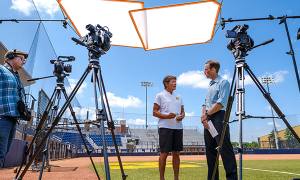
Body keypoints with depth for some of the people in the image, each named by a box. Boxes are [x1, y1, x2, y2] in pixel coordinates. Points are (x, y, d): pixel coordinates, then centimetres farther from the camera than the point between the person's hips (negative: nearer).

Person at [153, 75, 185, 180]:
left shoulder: (178, 97, 19)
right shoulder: (160, 96, 3)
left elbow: (183, 111, 21)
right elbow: (154, 112, -2)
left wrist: (181, 117, -3)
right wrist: (167, 116, -17)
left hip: (178, 127, 5)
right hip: (165, 127, -5)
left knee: (176, 153, 9)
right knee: (164, 153, -2)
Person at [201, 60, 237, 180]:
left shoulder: (223, 82, -4)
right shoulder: (210, 85, 21)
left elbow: (221, 103, -14)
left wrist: (206, 114, -9)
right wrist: (204, 117, 2)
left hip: (218, 117, -8)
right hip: (208, 120, 9)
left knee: (225, 150, -8)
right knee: (210, 151, 10)